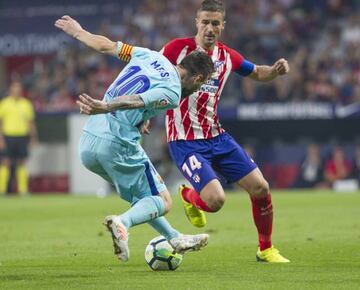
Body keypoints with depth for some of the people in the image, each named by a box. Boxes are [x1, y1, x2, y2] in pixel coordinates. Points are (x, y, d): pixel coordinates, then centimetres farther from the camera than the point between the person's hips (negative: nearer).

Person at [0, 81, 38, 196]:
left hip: (23, 136, 3)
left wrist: (33, 137, 9)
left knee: (22, 163, 2)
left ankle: (23, 189, 3)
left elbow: (31, 122, 16)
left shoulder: (26, 104, 11)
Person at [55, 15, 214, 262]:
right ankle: (122, 223, -24)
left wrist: (78, 32, 35)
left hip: (88, 142, 9)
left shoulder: (149, 56, 12)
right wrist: (105, 107, -42)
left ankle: (175, 240, 30)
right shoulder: (172, 93, -9)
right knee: (162, 202, 1)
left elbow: (105, 45, 19)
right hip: (118, 147, -9)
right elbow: (134, 101, -27)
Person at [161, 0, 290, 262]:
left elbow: (258, 73, 22)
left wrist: (277, 70, 0)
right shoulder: (178, 48, -11)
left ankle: (266, 249, 19)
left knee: (260, 188, -1)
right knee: (215, 200, -22)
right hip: (185, 141, -5)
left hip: (216, 136, 5)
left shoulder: (228, 56, 5)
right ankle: (189, 197, 16)